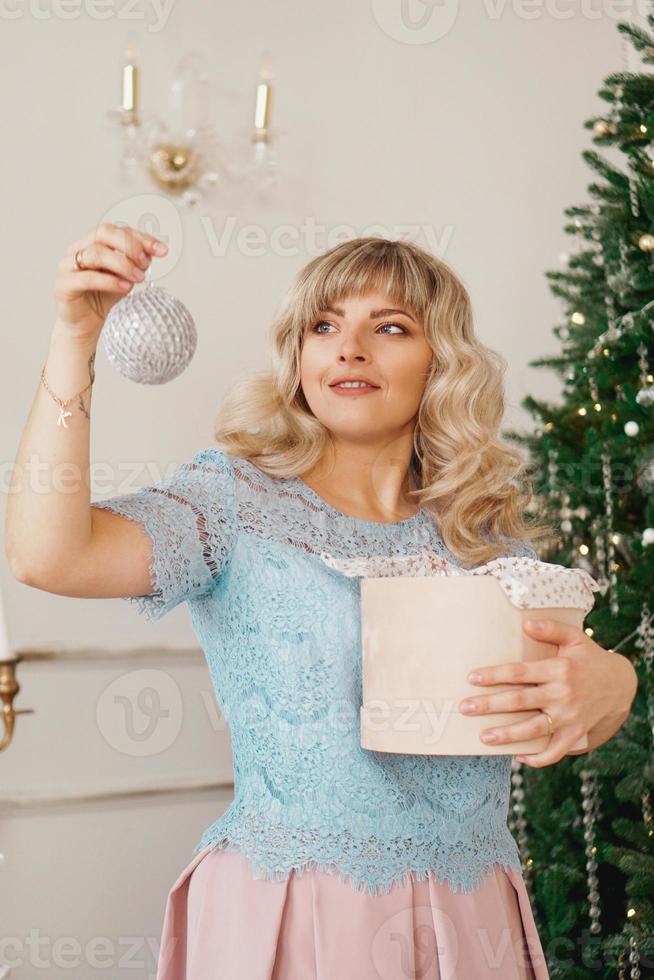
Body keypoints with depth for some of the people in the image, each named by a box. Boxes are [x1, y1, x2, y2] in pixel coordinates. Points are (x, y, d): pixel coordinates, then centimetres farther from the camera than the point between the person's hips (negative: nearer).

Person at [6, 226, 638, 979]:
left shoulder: (489, 527, 3)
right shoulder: (236, 495, -7)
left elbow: (566, 731, 5)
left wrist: (611, 684, -19)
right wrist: (74, 338, -23)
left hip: (471, 916, 4)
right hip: (285, 914, -3)